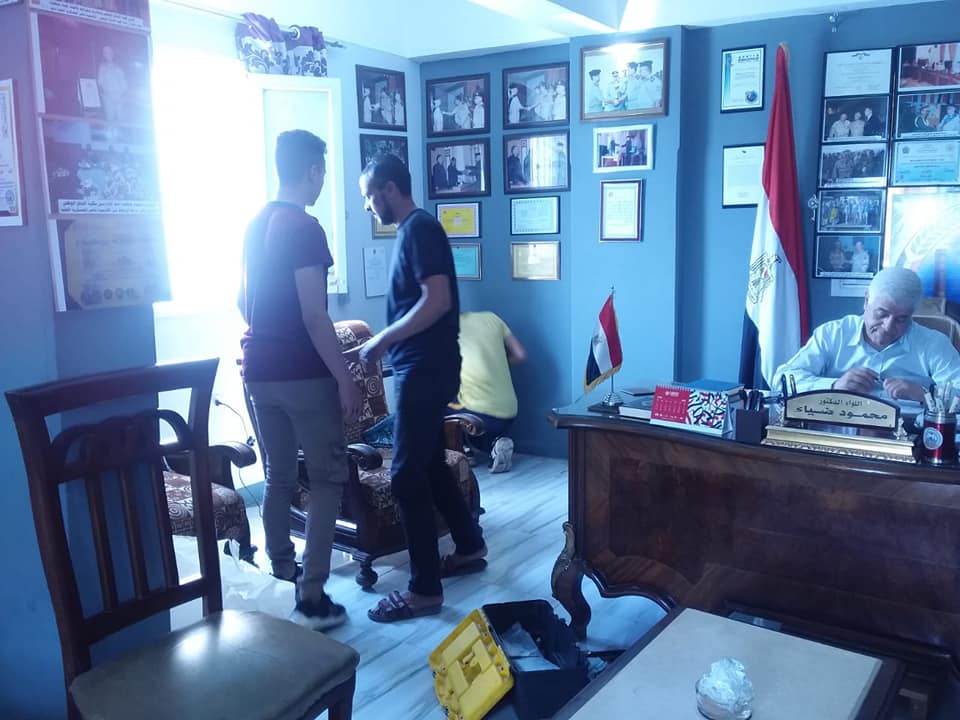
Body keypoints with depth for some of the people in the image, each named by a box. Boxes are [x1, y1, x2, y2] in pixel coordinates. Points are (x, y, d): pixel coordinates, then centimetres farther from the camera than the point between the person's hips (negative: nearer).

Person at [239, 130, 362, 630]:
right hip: (302, 374, -8)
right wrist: (345, 378, -15)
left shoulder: (254, 224, 11)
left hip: (258, 370, 8)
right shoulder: (304, 228, -15)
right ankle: (311, 598, 0)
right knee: (328, 478, 1)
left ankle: (281, 569, 28)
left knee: (278, 476, 17)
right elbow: (314, 316, -20)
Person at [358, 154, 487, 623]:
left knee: (406, 476, -7)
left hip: (425, 370, -10)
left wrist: (381, 340, -19)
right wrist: (386, 344, 15)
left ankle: (425, 590, 1)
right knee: (430, 465, 18)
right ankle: (470, 549, 34)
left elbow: (437, 301, -24)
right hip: (420, 368, 10)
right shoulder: (412, 230, 17)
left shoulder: (420, 229, -13)